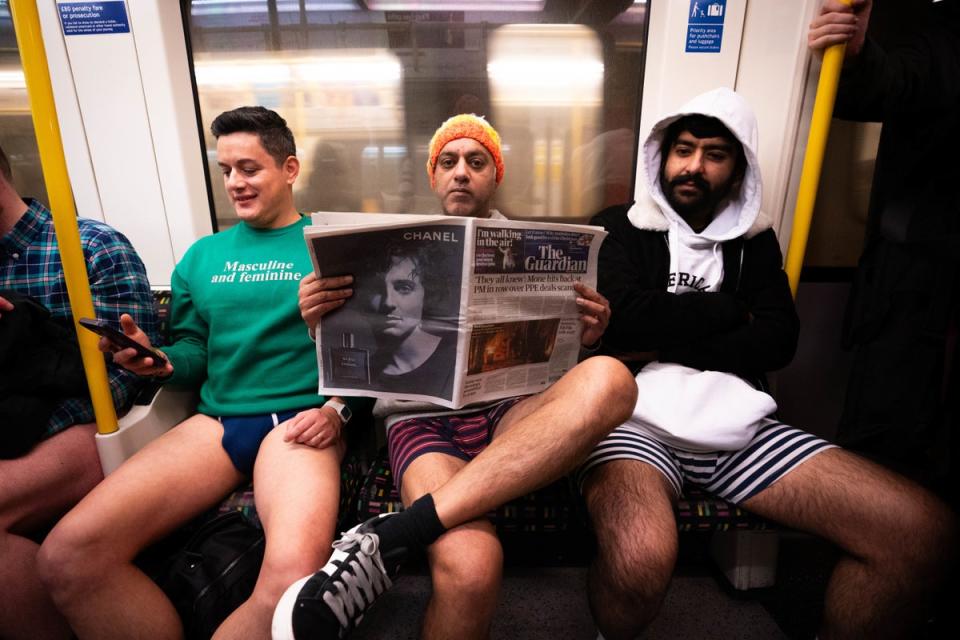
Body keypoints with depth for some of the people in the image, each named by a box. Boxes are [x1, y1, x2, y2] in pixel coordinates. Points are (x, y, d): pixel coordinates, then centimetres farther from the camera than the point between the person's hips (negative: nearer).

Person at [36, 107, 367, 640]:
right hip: (216, 419, 5)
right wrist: (161, 361, -1)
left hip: (300, 421, -4)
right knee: (68, 555, -17)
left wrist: (338, 408, -13)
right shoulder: (203, 255, 20)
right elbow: (194, 349, 21)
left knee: (291, 577, -33)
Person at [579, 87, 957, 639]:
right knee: (641, 560, -35)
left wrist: (668, 348, -7)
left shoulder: (754, 239, 19)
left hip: (737, 423, 4)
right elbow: (620, 318, -10)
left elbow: (778, 340, 4)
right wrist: (728, 311, 1)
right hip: (638, 420, -3)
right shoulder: (620, 228, 9)